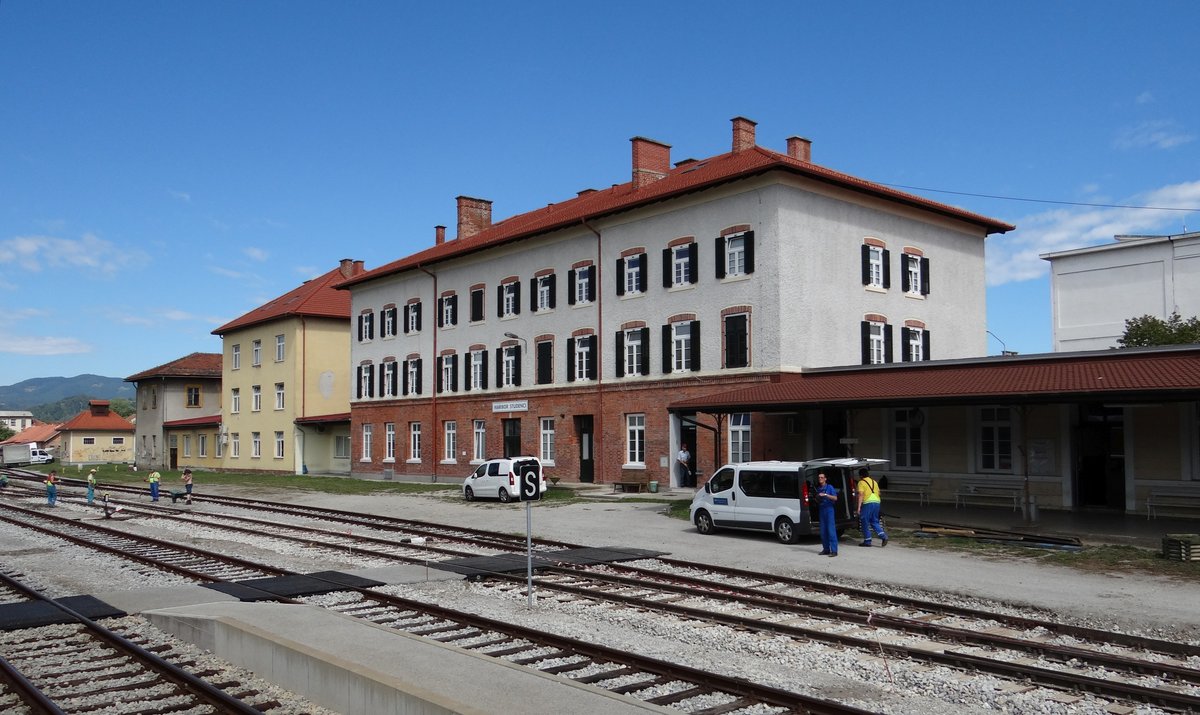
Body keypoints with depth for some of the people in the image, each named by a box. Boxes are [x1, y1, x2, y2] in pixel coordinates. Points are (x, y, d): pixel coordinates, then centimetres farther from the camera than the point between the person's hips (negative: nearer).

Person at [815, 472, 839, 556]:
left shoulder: (830, 487, -2)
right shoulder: (818, 489, 14)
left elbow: (835, 498, -10)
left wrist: (825, 495, -19)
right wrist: (817, 498, 1)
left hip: (829, 509, -6)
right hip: (821, 510, 6)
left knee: (831, 530, -10)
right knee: (823, 531, 5)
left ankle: (834, 550, -11)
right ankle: (826, 549, 12)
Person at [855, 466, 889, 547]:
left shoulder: (861, 483, -2)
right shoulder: (874, 482, 20)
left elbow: (861, 495, -11)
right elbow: (878, 493, 21)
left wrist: (859, 507, -14)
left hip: (868, 503, -7)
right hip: (877, 502, 7)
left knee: (865, 522, 4)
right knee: (874, 522, 16)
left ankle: (867, 541, 7)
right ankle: (883, 536, -2)